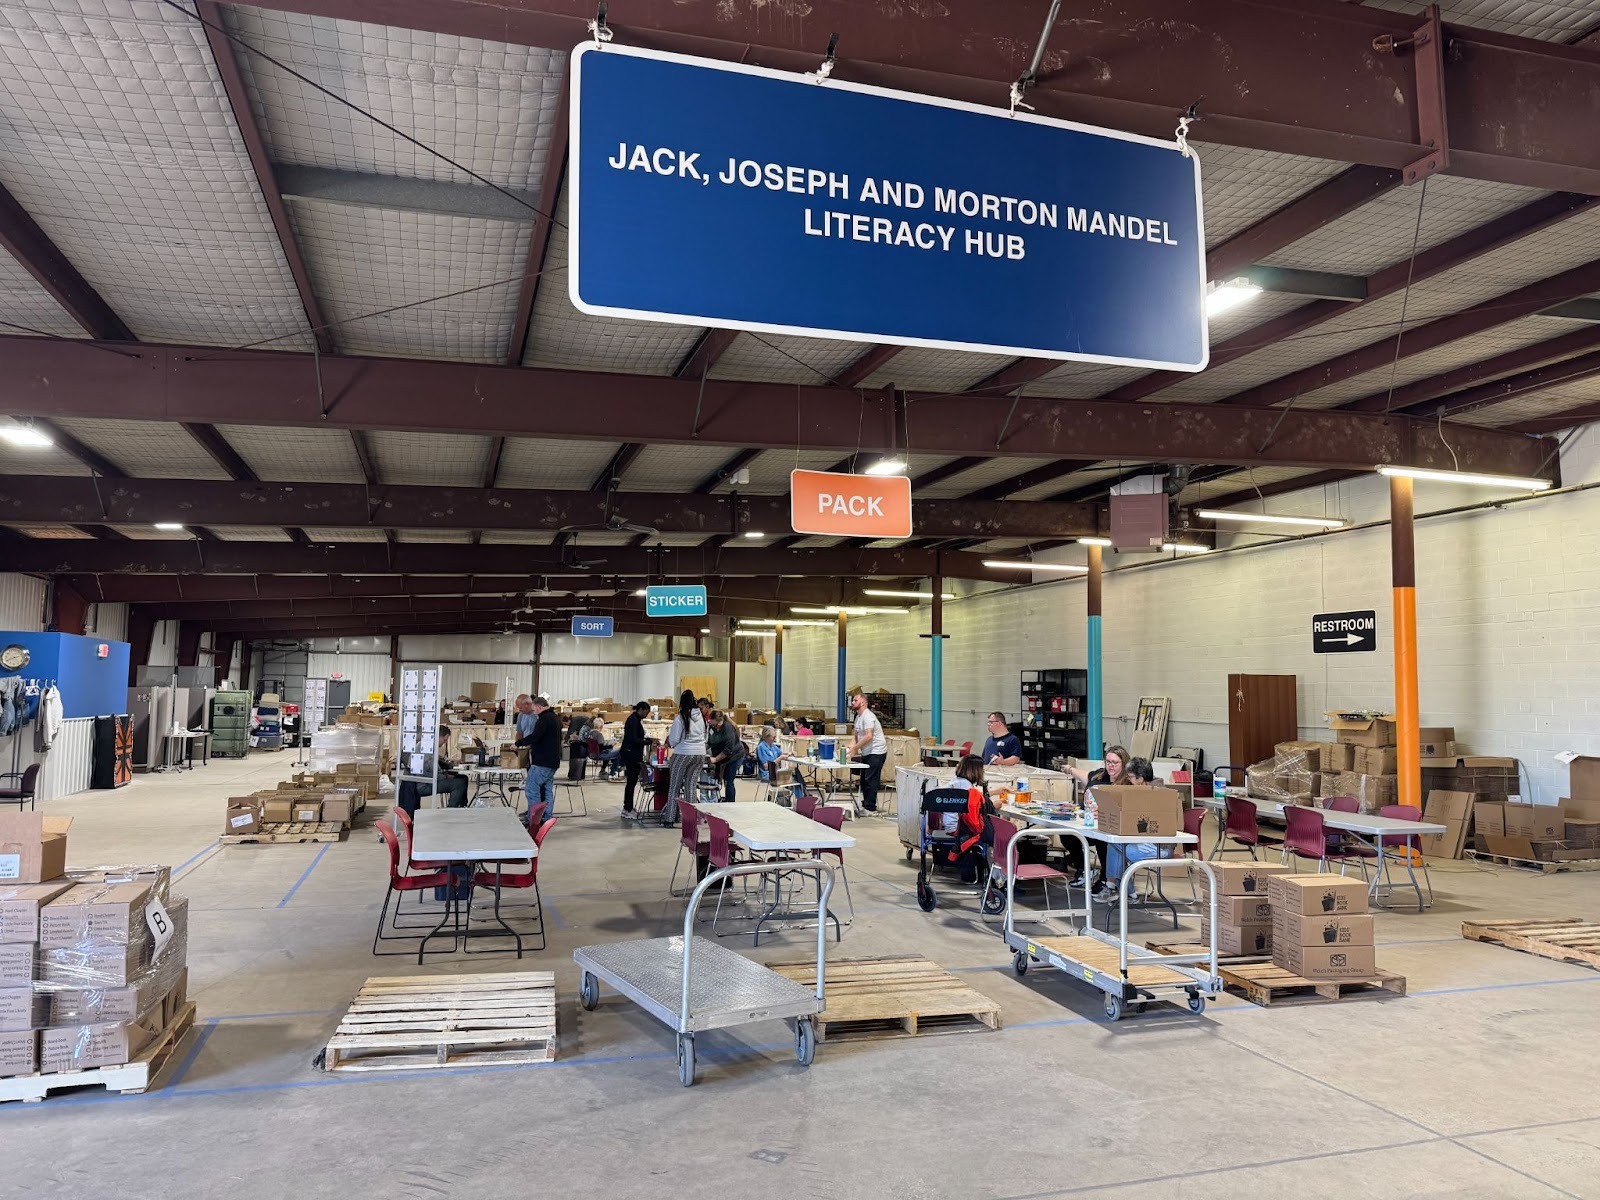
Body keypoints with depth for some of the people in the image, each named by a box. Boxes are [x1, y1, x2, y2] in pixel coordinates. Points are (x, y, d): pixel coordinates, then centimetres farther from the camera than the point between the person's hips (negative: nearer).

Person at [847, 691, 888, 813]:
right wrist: (851, 746, -4)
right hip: (867, 753, 10)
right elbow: (857, 736, 15)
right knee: (864, 779, 14)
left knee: (870, 780, -9)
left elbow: (868, 736, -27)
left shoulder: (868, 716, -17)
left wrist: (854, 748, -23)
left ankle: (870, 808, -6)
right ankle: (865, 805, 23)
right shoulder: (858, 716, 14)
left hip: (876, 752, -10)